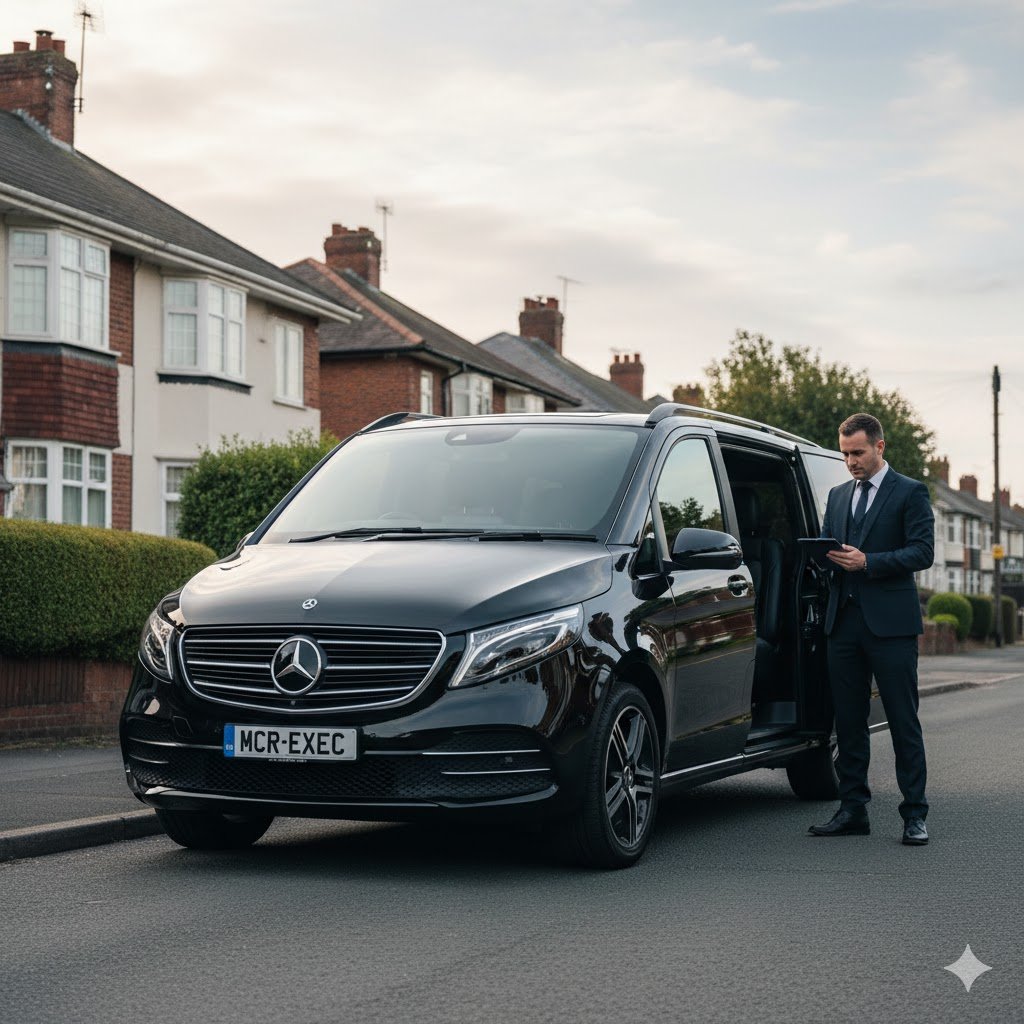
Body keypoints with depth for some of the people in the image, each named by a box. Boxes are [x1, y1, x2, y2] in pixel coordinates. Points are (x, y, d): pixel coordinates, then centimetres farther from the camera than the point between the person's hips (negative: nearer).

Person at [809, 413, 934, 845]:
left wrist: (868, 562, -17)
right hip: (844, 622, 6)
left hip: (890, 623, -6)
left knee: (903, 722, -3)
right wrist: (824, 556, -5)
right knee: (848, 720, 7)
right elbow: (825, 544, 20)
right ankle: (852, 810, 14)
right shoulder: (838, 496, 19)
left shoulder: (910, 493, 1)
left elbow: (922, 551, -8)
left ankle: (914, 815, 1)